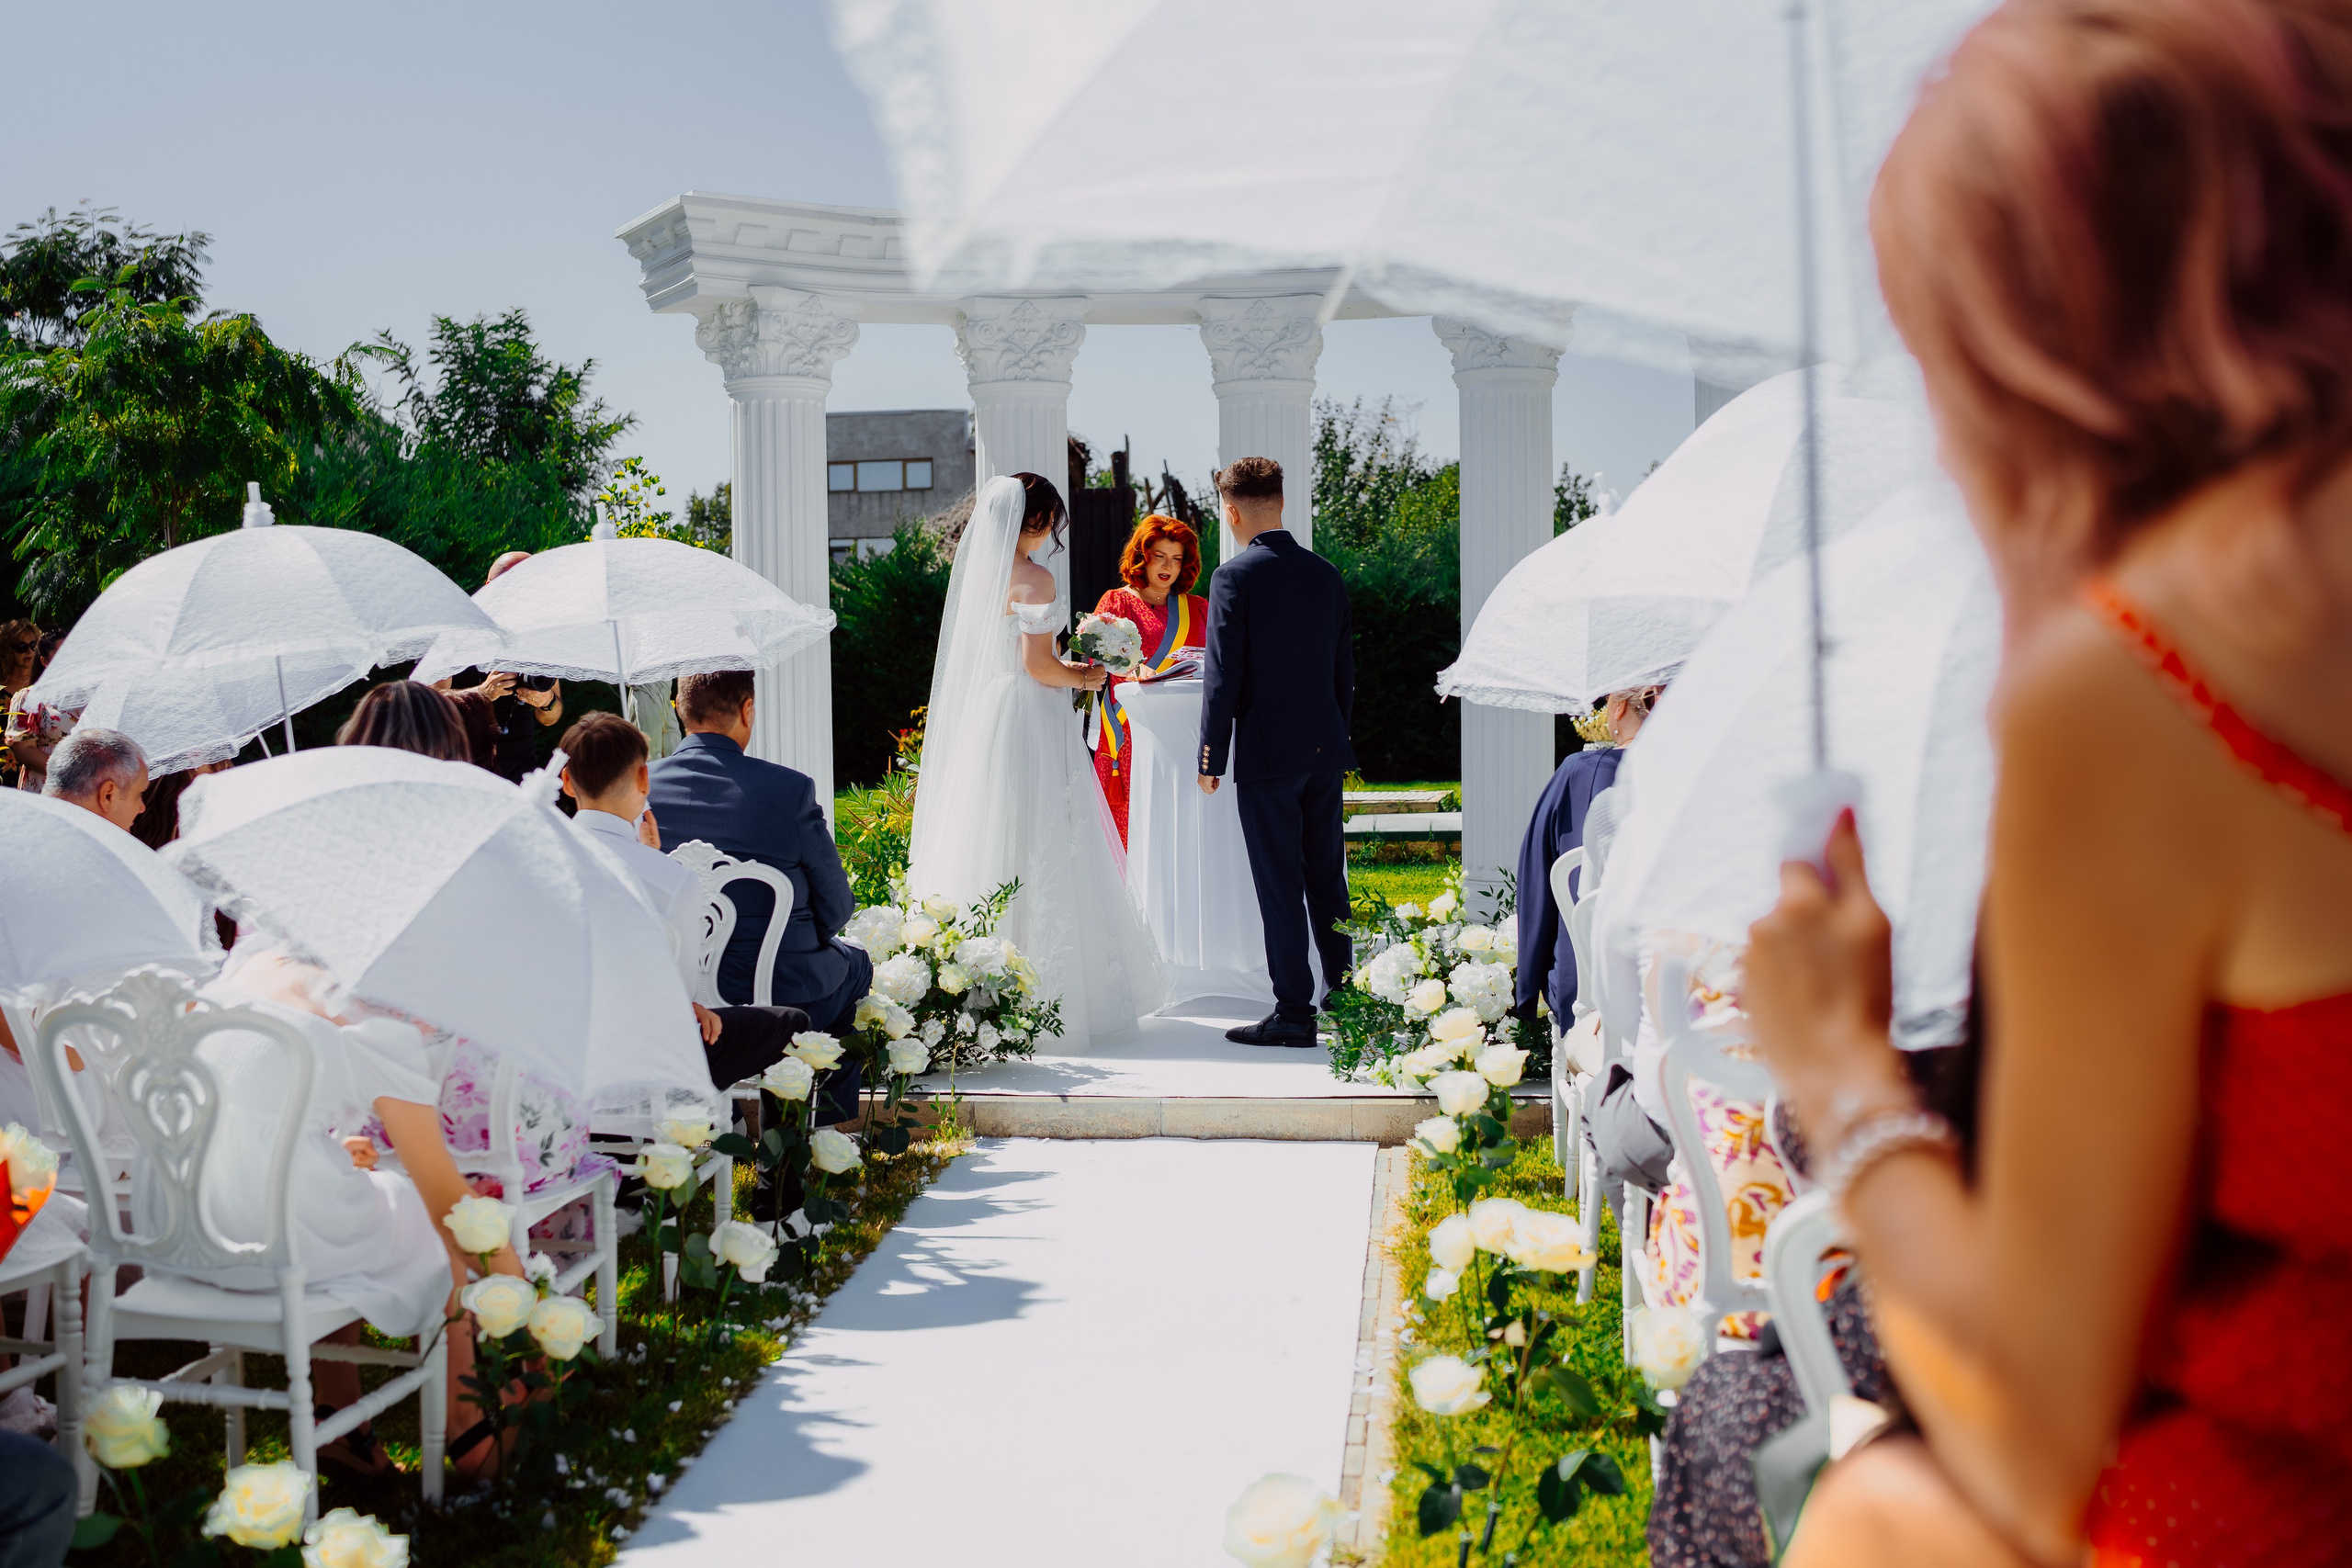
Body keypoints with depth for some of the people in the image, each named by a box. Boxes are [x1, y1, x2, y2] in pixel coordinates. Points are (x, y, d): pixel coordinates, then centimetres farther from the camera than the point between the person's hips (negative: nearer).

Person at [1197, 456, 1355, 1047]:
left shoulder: (1235, 577, -11)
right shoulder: (1327, 574, 7)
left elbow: (1224, 676, -13)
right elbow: (1345, 670, 12)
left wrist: (1211, 759, -6)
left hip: (1267, 756, -6)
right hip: (1326, 753, 6)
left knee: (1279, 888, -1)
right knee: (1327, 878, 15)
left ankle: (1293, 1014, 3)